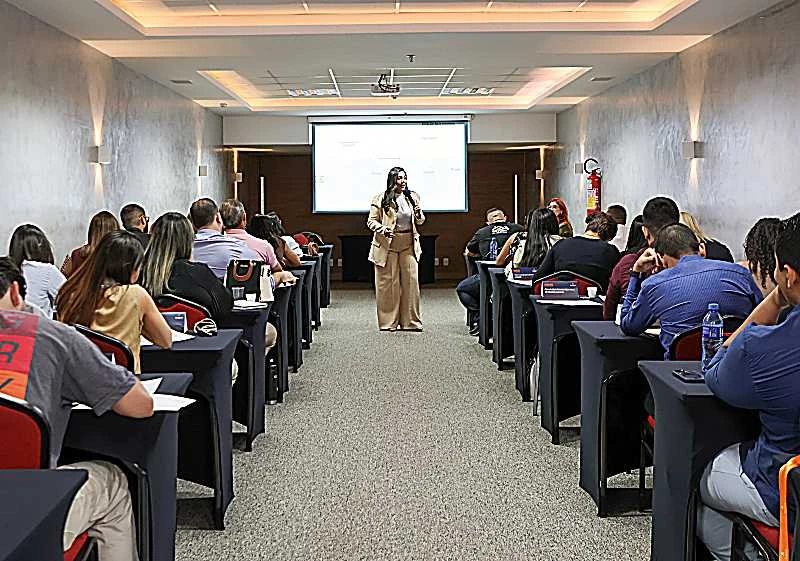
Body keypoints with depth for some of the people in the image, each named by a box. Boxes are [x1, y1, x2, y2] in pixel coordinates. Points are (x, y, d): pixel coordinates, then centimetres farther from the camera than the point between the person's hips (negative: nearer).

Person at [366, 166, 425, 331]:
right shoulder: (381, 199, -4)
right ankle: (388, 322, 9)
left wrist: (419, 214, -6)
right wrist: (383, 229, -21)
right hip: (387, 246, -4)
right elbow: (371, 221, -3)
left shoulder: (413, 197, 8)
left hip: (409, 245, 4)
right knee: (388, 284, 1)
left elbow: (420, 222, 17)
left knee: (411, 282, 3)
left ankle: (411, 321, 12)